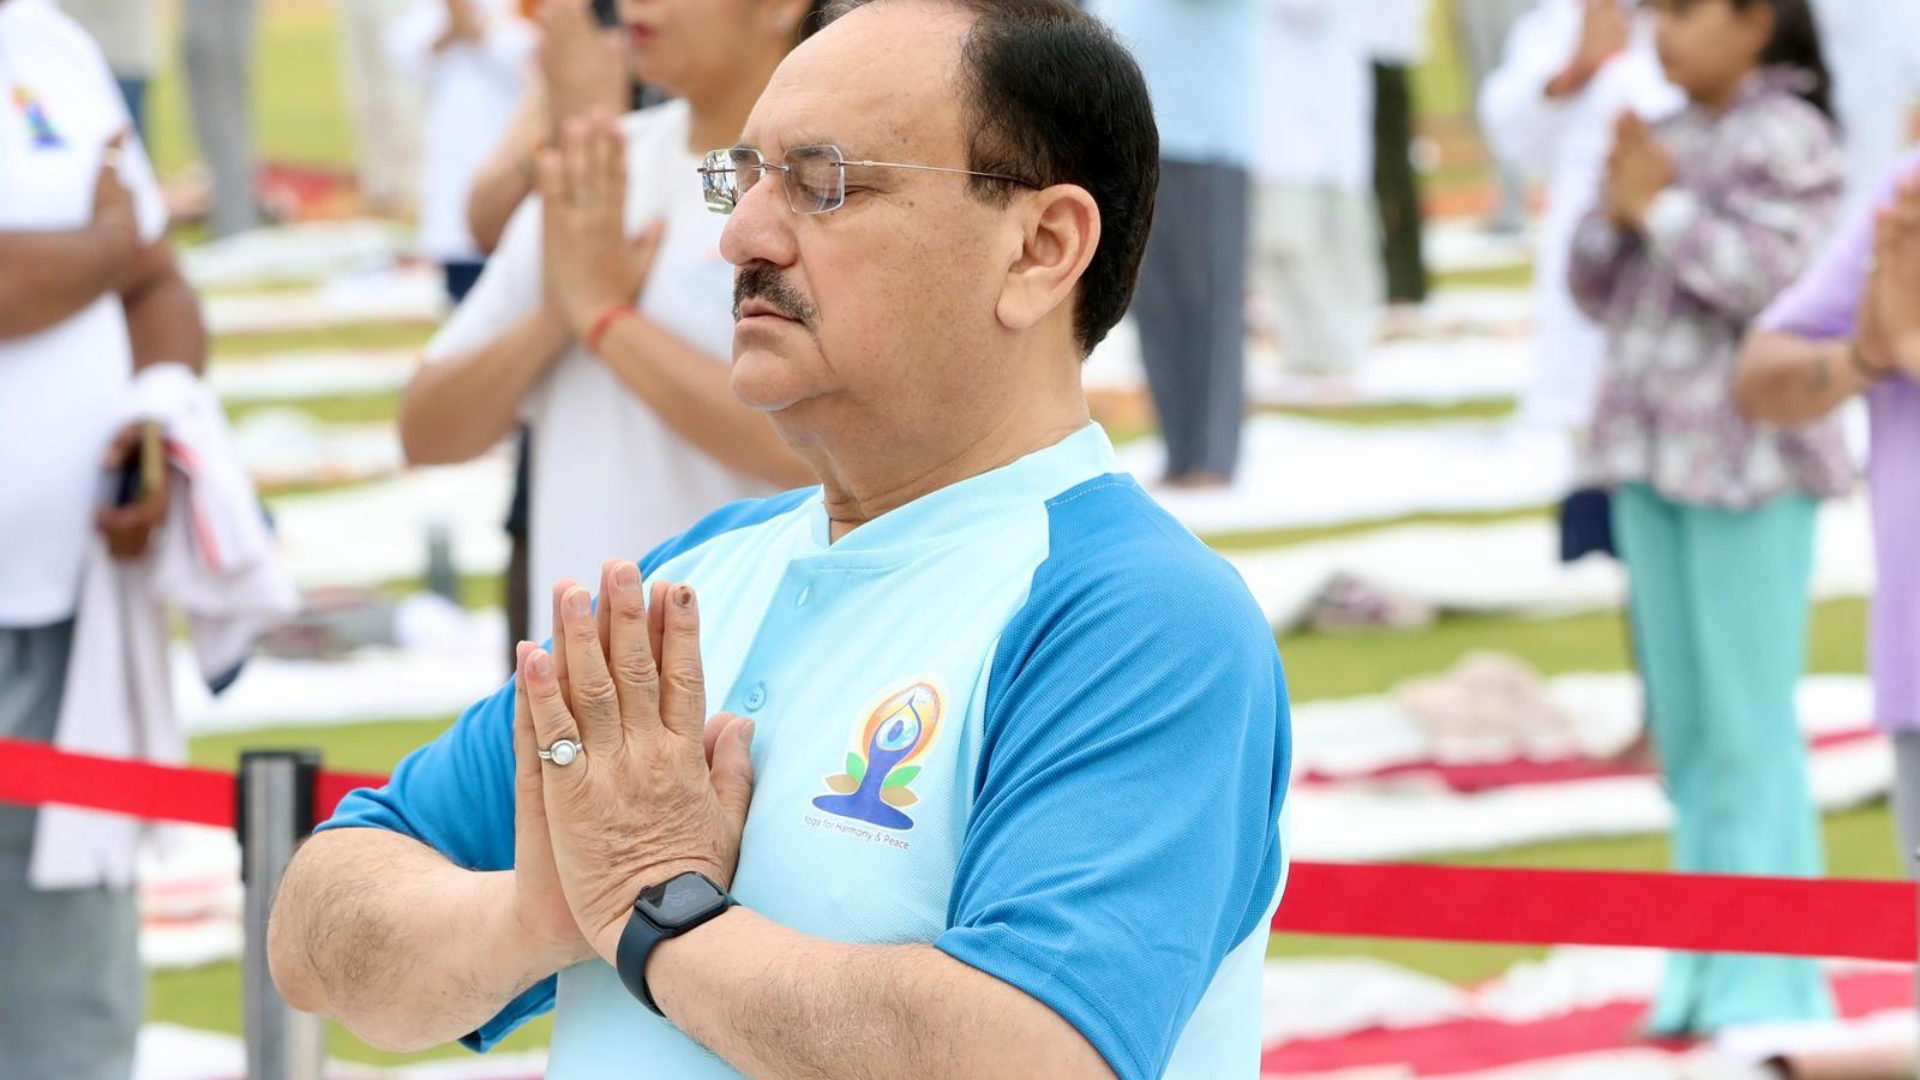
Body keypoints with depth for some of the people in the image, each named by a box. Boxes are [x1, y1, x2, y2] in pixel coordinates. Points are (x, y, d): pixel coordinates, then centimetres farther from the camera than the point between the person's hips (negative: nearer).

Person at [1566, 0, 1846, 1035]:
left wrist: (1661, 206, -11)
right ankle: (1707, 964, 18)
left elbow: (1765, 276, -20)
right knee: (1684, 723, 11)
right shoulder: (1663, 139, 11)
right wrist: (1615, 210, -4)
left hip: (1750, 461, -7)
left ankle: (1768, 982, -1)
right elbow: (1596, 290, 13)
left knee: (1749, 721, -6)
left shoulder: (1789, 138, -9)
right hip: (1648, 447, 7)